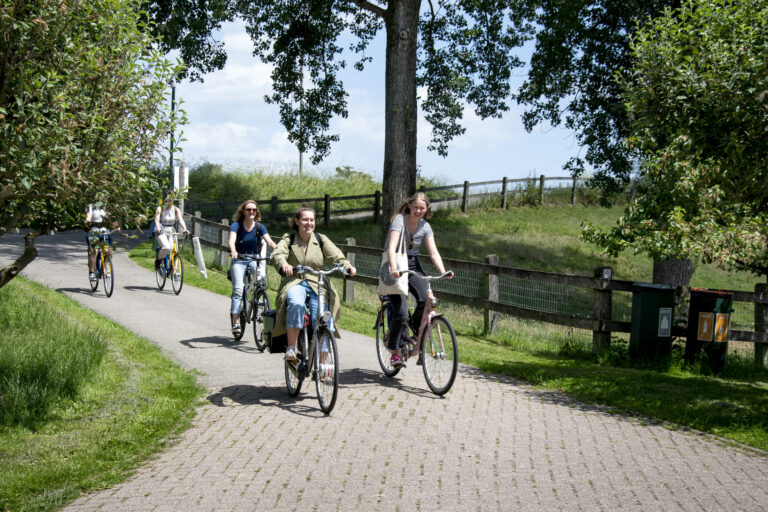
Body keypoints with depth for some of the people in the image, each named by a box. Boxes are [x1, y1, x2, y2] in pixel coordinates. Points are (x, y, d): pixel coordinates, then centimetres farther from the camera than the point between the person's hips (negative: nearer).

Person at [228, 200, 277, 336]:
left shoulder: (259, 226, 1)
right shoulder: (236, 225, -7)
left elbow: (269, 241, -12)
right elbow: (231, 240, -23)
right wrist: (233, 251, -46)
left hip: (254, 259, 2)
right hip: (239, 260, -2)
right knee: (238, 289, -19)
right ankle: (236, 322, -19)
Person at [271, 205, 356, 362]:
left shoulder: (321, 240, 12)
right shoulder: (288, 239, 9)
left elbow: (335, 255, -2)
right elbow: (278, 254, -11)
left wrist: (347, 266, -25)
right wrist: (284, 265, -35)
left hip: (317, 284, 1)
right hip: (294, 282, -1)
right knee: (296, 304, -36)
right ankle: (291, 347, -29)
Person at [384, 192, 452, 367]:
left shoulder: (425, 227, 1)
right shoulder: (399, 220, -15)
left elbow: (433, 252, -6)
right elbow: (391, 247, -28)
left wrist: (443, 272, -23)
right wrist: (393, 268, -45)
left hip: (413, 266, 5)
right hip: (396, 269, -4)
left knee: (426, 300, -21)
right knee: (401, 312, -15)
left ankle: (415, 326, 10)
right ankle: (394, 351, 4)